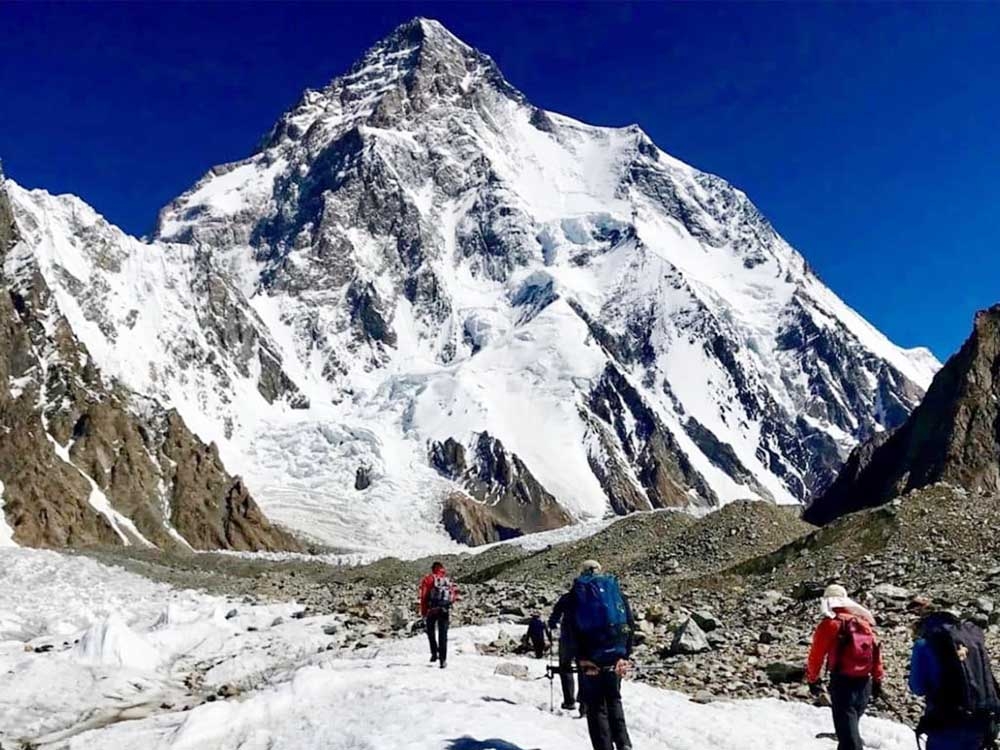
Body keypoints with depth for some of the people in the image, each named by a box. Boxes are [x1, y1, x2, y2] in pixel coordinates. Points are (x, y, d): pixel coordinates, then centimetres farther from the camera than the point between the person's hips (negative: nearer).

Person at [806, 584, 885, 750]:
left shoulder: (830, 623, -7)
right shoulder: (865, 621, 9)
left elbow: (817, 654, -5)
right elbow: (876, 650, 11)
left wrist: (812, 679, 7)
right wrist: (877, 679, 20)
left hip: (843, 682, -6)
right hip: (864, 683, 6)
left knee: (847, 731, -4)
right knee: (850, 725, 25)